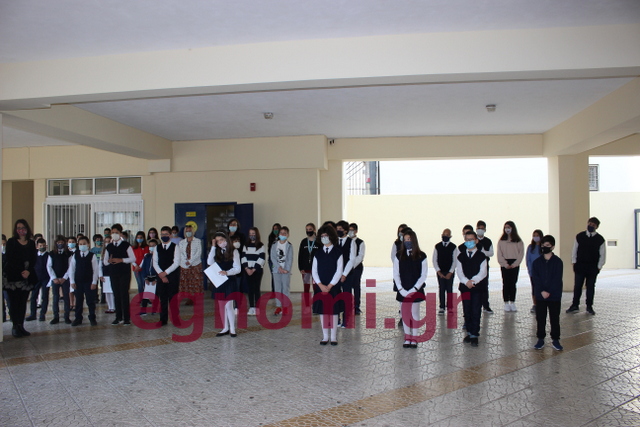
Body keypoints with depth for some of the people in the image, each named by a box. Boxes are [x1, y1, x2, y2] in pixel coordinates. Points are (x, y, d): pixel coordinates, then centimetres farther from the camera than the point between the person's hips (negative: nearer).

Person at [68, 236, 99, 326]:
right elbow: (71, 269, 5)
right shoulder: (75, 256, 4)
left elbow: (96, 270, -3)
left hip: (89, 282, -2)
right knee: (78, 301, 8)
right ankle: (78, 318, 17)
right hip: (78, 282, 2)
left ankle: (92, 318, 12)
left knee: (91, 301, 2)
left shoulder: (92, 256, -3)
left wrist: (94, 282, -8)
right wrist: (72, 281, -1)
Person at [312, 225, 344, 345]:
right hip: (321, 286, 3)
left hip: (334, 286, -2)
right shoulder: (318, 253, 7)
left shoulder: (338, 252, -1)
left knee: (334, 310, 0)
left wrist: (330, 286, -10)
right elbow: (314, 270, 4)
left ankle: (333, 337, 8)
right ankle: (325, 337, 12)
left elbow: (339, 271, -5)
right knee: (322, 310, 4)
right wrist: (320, 285, -8)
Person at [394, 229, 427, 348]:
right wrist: (401, 289, -7)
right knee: (405, 314, 5)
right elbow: (396, 274, 3)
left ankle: (414, 338, 12)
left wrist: (413, 289, -10)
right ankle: (407, 338, 15)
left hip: (416, 290, -2)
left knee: (415, 314, 3)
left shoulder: (421, 256, -2)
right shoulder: (399, 255, 3)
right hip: (402, 291, 2)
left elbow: (423, 275, -3)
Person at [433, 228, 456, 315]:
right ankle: (442, 307, 5)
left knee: (449, 289, 2)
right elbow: (434, 260, 3)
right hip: (440, 272, 1)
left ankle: (450, 307, 7)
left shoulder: (453, 246, 0)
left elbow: (454, 260, 0)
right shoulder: (437, 246, 3)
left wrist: (450, 272, -7)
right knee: (441, 289, 1)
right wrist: (438, 271, -5)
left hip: (450, 272, -1)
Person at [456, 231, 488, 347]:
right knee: (467, 311, 8)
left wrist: (473, 281, -18)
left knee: (476, 312, -3)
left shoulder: (481, 256, 1)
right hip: (465, 286, 2)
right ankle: (469, 332, 20)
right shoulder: (461, 256, 8)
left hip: (477, 286, -2)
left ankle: (474, 335, 2)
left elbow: (483, 272, -6)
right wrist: (466, 281, -15)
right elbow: (459, 271, 0)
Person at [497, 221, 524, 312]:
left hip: (515, 264, 0)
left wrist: (514, 264, -9)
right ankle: (506, 303, 2)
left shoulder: (518, 241, 5)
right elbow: (499, 254, 1)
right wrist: (505, 264, -9)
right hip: (504, 265, 0)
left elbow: (521, 253, 1)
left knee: (513, 283, 3)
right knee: (506, 283, -1)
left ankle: (512, 303, 9)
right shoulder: (501, 241, 5)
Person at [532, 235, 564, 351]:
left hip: (554, 295, -2)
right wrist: (542, 291, -15)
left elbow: (557, 279, -8)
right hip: (540, 295, 2)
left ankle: (555, 339, 16)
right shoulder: (536, 262, 3)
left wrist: (549, 291, -16)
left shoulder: (557, 262, -2)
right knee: (540, 318, 6)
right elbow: (535, 278, -2)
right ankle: (540, 339, 15)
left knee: (555, 318, 6)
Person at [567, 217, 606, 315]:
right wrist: (574, 263, 2)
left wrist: (599, 267, -2)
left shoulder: (600, 239, 0)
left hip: (593, 267, 0)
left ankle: (589, 307, 19)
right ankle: (575, 305, 10)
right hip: (580, 266, 1)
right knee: (577, 286, 2)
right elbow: (574, 250, 8)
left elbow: (602, 255, 3)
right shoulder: (579, 236, 2)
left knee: (591, 287, 7)